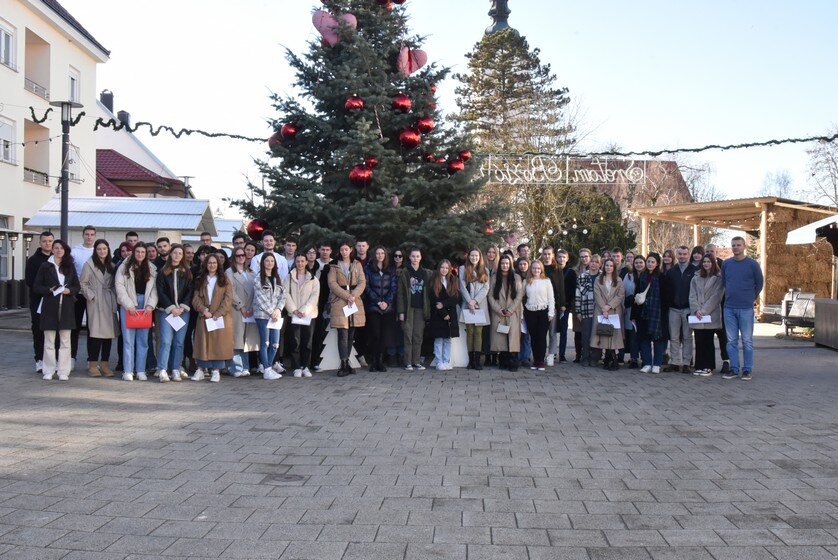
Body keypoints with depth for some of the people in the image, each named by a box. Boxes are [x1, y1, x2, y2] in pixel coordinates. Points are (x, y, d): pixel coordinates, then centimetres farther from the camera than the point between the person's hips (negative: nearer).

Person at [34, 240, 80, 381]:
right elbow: (36, 286, 3)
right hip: (50, 307, -1)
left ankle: (63, 372, 4)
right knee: (49, 340, 2)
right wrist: (50, 290, -14)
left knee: (65, 341, 0)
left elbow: (77, 286, 12)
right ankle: (49, 371, 9)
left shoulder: (70, 267, 11)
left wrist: (69, 290, -9)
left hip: (66, 307, 2)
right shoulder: (45, 266, 5)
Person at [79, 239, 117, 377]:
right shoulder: (89, 264, 0)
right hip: (95, 303, -5)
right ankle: (93, 365, -3)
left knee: (109, 333, 3)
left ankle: (104, 364, 10)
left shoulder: (111, 266, 16)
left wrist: (114, 298, 4)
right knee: (96, 332, -9)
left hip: (109, 303, 5)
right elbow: (83, 283, -2)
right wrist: (91, 296, -9)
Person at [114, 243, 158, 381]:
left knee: (143, 339, 4)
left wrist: (150, 305, -8)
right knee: (128, 339, -2)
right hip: (128, 305, -2)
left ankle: (141, 370, 10)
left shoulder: (152, 269, 9)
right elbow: (119, 286, -4)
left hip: (145, 306, 2)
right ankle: (128, 371, 2)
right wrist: (129, 305, -10)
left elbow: (154, 288, 5)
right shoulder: (124, 267, 2)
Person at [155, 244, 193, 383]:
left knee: (179, 342, 2)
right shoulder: (163, 272, 4)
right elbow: (161, 292, -1)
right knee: (166, 340, -11)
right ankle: (162, 370, -13)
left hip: (183, 310, 2)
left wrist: (182, 307, -6)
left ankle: (176, 370, 6)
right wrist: (171, 308, -9)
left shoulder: (187, 272, 10)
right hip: (166, 310, -2)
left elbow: (190, 291, 6)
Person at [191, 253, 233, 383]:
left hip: (221, 317, -2)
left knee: (219, 342, -4)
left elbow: (228, 299, -3)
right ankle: (201, 370, 6)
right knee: (203, 342, 1)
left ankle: (216, 370, 0)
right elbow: (196, 298, 5)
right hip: (204, 317, 2)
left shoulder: (225, 280, 5)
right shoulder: (200, 280, 13)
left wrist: (218, 314, -13)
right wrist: (204, 310, -12)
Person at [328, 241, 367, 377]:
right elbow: (332, 284, -3)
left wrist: (353, 295, -11)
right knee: (343, 334, -10)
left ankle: (346, 362, 12)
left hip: (355, 302, 3)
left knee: (351, 334, 5)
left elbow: (362, 283, 5)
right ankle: (344, 365, -12)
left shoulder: (357, 265, 14)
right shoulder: (334, 266, 9)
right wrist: (347, 296, -13)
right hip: (339, 303, -3)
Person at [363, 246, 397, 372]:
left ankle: (380, 361, 4)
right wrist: (378, 301, -10)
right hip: (373, 306, -2)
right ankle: (373, 362, 0)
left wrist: (387, 302, -7)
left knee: (386, 335, -4)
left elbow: (394, 287, 6)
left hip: (388, 307, 2)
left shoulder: (391, 270, 13)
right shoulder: (368, 268, 7)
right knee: (375, 334, -7)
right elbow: (367, 287, 0)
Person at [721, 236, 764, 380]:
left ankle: (747, 369, 9)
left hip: (746, 308, -3)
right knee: (731, 341, 6)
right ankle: (734, 368, 13)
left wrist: (751, 297, 11)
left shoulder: (752, 264, -3)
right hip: (729, 308, 3)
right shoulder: (726, 264, 7)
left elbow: (760, 283, 7)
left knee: (747, 340, 2)